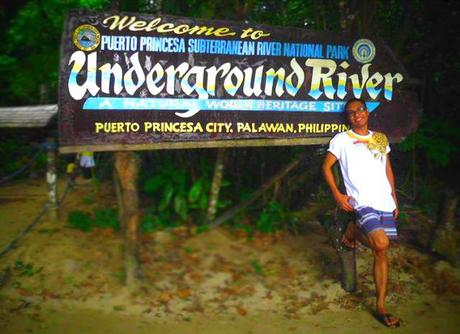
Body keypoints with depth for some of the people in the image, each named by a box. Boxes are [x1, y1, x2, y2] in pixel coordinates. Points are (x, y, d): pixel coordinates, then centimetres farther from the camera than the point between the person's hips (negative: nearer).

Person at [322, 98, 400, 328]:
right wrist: (337, 195, -6)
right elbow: (326, 166, 4)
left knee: (382, 254, 4)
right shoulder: (341, 140, 1)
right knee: (381, 243, -24)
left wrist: (395, 199, 15)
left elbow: (388, 169, 22)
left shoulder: (381, 138, 16)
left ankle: (380, 307, 15)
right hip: (362, 202, -5)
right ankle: (352, 231, 5)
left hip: (385, 203, 5)